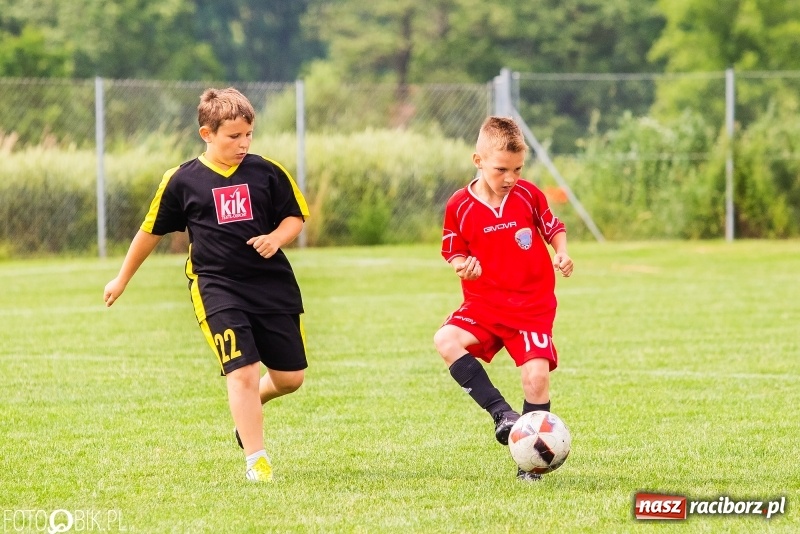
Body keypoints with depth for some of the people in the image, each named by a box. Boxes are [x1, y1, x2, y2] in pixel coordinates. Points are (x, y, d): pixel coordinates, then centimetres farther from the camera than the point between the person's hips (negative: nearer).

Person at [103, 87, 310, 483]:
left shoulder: (268, 173, 2)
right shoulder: (182, 181, 0)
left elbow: (295, 217, 10)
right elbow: (152, 231, 11)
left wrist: (276, 238, -13)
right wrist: (122, 279, 20)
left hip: (274, 285, 3)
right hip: (217, 287, -3)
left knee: (290, 378, 7)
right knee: (242, 372, -15)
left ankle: (246, 411, 40)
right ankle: (256, 460, -7)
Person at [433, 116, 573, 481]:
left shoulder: (529, 195, -4)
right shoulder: (460, 206, -6)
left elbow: (554, 229, 10)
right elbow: (454, 253, 5)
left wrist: (562, 254, -10)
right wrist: (463, 266, -17)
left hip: (532, 304, -1)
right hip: (484, 303, 1)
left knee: (536, 375, -16)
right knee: (447, 340, -26)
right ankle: (501, 412, -19)